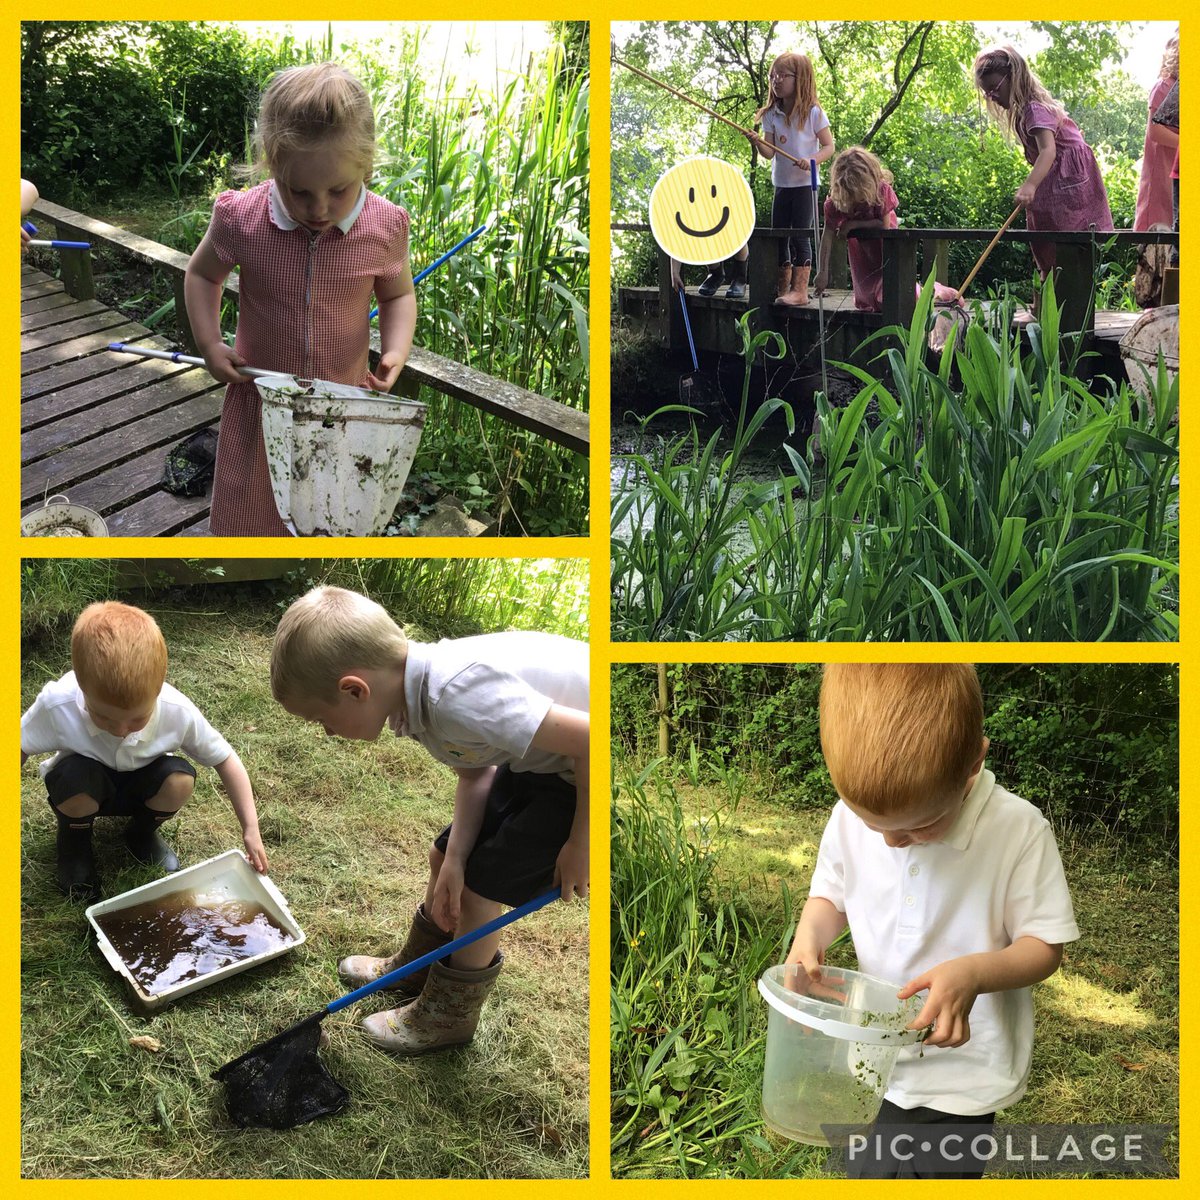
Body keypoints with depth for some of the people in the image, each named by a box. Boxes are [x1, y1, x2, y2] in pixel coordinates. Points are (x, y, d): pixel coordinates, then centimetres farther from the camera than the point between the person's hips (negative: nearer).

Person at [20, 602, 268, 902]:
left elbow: (225, 760, -19)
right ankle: (74, 840, 1)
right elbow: (19, 751, -18)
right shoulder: (57, 705, -34)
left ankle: (142, 833, 6)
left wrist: (250, 830, -21)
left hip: (140, 787, 2)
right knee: (75, 776, -36)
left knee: (181, 779, -30)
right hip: (82, 788, -2)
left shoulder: (178, 711, -31)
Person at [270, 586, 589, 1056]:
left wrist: (578, 842, -22)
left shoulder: (459, 698, -36)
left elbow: (592, 737, -35)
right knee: (446, 857, 16)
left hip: (591, 770, -9)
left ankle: (447, 1015, 21)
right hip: (545, 755, 9)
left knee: (479, 887, -2)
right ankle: (416, 967, 41)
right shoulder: (419, 684, -7)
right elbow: (474, 771, 4)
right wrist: (455, 858, -9)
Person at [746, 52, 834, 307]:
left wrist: (812, 160, -24)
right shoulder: (771, 115, 5)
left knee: (801, 236, -8)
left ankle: (800, 290, -6)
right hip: (781, 184, 5)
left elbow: (829, 146, -5)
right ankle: (783, 287, 19)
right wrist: (757, 143, -22)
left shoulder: (813, 113, -8)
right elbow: (769, 152, -1)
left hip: (805, 183, -5)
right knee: (779, 237, 9)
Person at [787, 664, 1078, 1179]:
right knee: (867, 1172, 21)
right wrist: (810, 934, -17)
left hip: (963, 1074, -4)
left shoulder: (1018, 830, -22)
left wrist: (975, 972, -33)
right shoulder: (850, 817, -12)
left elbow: (1045, 946, -14)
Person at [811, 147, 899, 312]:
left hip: (883, 238, -2)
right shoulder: (835, 198, -29)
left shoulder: (882, 189, -33)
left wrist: (853, 224, -32)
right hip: (858, 241, 2)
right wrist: (823, 272, -36)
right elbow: (828, 235, -31)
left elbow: (885, 225, -26)